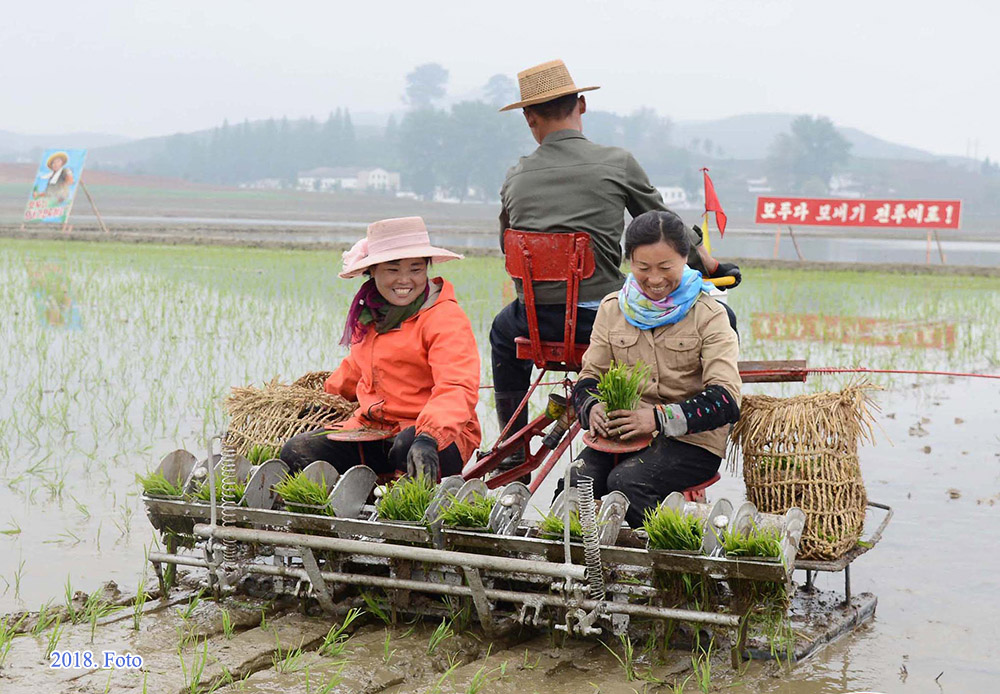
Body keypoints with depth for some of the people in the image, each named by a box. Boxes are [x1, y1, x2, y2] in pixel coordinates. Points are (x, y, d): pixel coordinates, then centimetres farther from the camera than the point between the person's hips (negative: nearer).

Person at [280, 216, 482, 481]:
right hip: (371, 428, 7)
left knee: (407, 446, -42)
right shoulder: (369, 313, 13)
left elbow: (457, 386, -26)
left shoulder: (445, 317, -11)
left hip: (441, 436, -7)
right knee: (295, 452, -13)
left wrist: (427, 438, -42)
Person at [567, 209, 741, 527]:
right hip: (622, 434, 3)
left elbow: (725, 400, -12)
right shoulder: (612, 308, 12)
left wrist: (659, 418, -25)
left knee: (626, 481, -32)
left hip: (691, 441, -3)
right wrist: (592, 407, -13)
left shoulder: (709, 316, -1)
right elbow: (589, 375, 12)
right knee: (576, 481, -27)